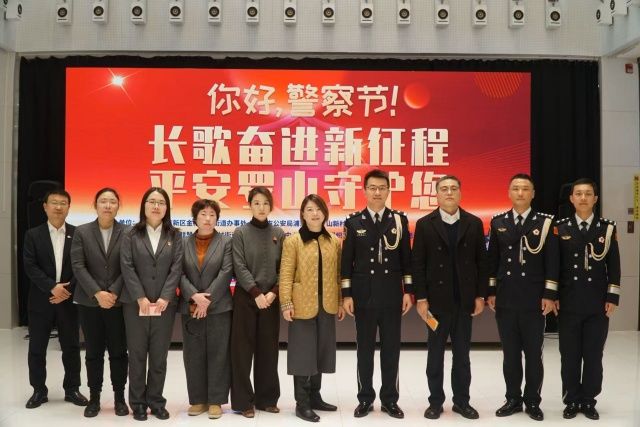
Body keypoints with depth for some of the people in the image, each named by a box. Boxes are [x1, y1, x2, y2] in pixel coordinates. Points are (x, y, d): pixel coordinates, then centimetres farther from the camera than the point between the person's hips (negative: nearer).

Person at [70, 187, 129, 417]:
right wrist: (97, 293, -14)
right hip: (89, 302, 1)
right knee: (93, 352, 8)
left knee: (119, 351, 5)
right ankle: (94, 398, 19)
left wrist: (113, 292, -14)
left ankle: (119, 397, 17)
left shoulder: (127, 233, 0)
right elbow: (78, 266, -4)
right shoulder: (82, 232, 3)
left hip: (118, 302, -1)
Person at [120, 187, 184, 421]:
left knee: (159, 356, 7)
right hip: (135, 304, -1)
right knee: (137, 355, 6)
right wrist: (141, 298, -14)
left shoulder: (174, 236, 7)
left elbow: (176, 268, -1)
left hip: (164, 304, 1)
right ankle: (138, 403, 18)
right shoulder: (131, 235, 4)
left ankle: (156, 402, 19)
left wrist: (164, 298, -12)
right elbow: (127, 267, -5)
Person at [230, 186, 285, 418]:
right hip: (245, 297, -2)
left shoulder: (278, 234, 7)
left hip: (271, 298, 2)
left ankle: (267, 398, 20)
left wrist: (273, 293, -10)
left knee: (268, 349, 8)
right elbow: (240, 267, -8)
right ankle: (243, 401, 12)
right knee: (243, 349, 1)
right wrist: (256, 293, -15)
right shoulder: (240, 233, -1)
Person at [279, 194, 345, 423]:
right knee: (303, 353, 3)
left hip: (327, 306, 5)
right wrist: (286, 303, -14)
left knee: (320, 352, 13)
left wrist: (341, 301, 7)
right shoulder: (293, 241, -6)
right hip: (303, 305, -4)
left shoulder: (334, 241, 7)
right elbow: (286, 275, -8)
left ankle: (315, 397, 27)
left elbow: (338, 274, 9)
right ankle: (302, 403, 12)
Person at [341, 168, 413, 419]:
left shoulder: (400, 220, 4)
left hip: (392, 296, 1)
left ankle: (389, 400, 21)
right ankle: (365, 399, 21)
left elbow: (406, 258, 5)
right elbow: (346, 262, 0)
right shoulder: (353, 222, 2)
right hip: (364, 296, -1)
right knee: (365, 349, 8)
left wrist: (408, 291, 0)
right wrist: (346, 294, -4)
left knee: (391, 349, 8)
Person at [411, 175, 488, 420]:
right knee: (436, 353, 8)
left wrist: (480, 296, -1)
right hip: (437, 300, -1)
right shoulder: (425, 224, -2)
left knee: (462, 354, 11)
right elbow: (418, 264, -4)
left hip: (465, 300, 2)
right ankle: (435, 402, 19)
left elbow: (482, 262, 4)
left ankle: (461, 401, 22)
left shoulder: (474, 223, 3)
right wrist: (421, 298, -9)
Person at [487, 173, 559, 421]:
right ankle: (513, 399, 22)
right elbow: (492, 260, 7)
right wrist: (490, 292, 4)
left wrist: (549, 295, -8)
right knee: (510, 353, 10)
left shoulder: (545, 222, -1)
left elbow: (552, 262, -3)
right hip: (505, 299, 2)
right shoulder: (498, 222, 6)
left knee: (533, 353, 7)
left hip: (534, 300, -2)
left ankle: (532, 402, 20)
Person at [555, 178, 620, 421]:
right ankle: (571, 401, 18)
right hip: (568, 304, 0)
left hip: (598, 305, 0)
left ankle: (589, 401, 20)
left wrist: (612, 298, -2)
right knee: (569, 356, 6)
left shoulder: (607, 228, 3)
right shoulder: (560, 228, 2)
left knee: (593, 355, 7)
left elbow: (613, 266, 3)